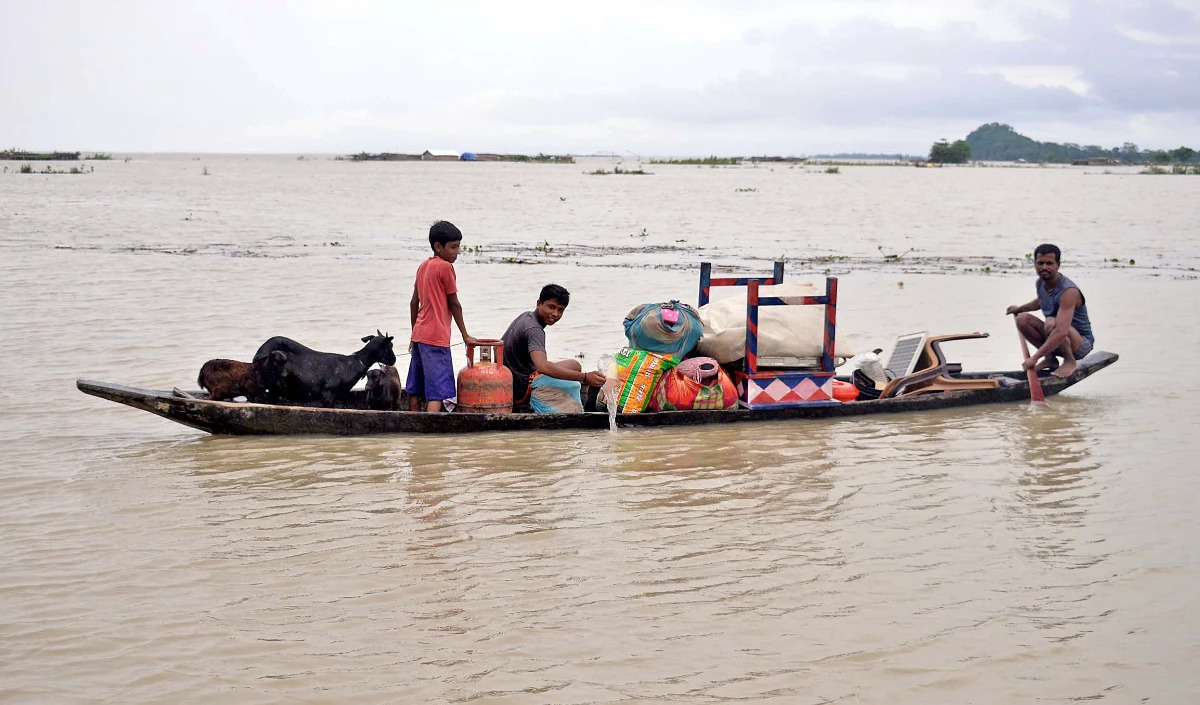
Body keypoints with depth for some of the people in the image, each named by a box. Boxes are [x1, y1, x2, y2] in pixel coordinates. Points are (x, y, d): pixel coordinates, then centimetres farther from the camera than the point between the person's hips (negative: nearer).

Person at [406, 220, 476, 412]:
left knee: (415, 390, 10)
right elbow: (454, 304, -7)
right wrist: (465, 335, 2)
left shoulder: (423, 266, 12)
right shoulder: (445, 267, -11)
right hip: (436, 338, -9)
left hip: (419, 334, 9)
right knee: (437, 392, -13)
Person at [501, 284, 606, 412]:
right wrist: (584, 378, -44)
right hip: (520, 393, -10)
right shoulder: (534, 329, -23)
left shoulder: (526, 316, 10)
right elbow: (542, 366, -40)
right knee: (574, 365, -7)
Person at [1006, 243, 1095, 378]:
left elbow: (1061, 332, -40)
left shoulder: (1068, 291, -29)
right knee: (1023, 319, -9)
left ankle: (1070, 362, -13)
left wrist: (1034, 357, -42)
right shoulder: (1040, 283, -2)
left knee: (1051, 323, -36)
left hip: (1082, 343, -8)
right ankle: (1049, 358, 3)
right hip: (1056, 341, 8)